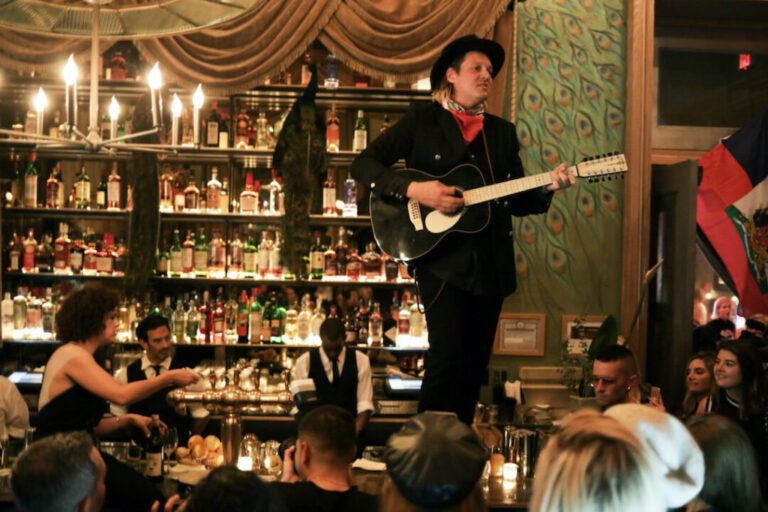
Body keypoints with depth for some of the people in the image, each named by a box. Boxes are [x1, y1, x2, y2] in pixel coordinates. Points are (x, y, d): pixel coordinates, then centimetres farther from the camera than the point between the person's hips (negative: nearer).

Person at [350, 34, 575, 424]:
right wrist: (414, 190, -17)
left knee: (475, 367, 7)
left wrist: (548, 188, -6)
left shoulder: (502, 132, 16)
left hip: (491, 264, 5)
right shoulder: (422, 121, 2)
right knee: (448, 356, -15)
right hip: (440, 258, -5)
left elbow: (518, 202, 15)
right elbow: (364, 165, -5)